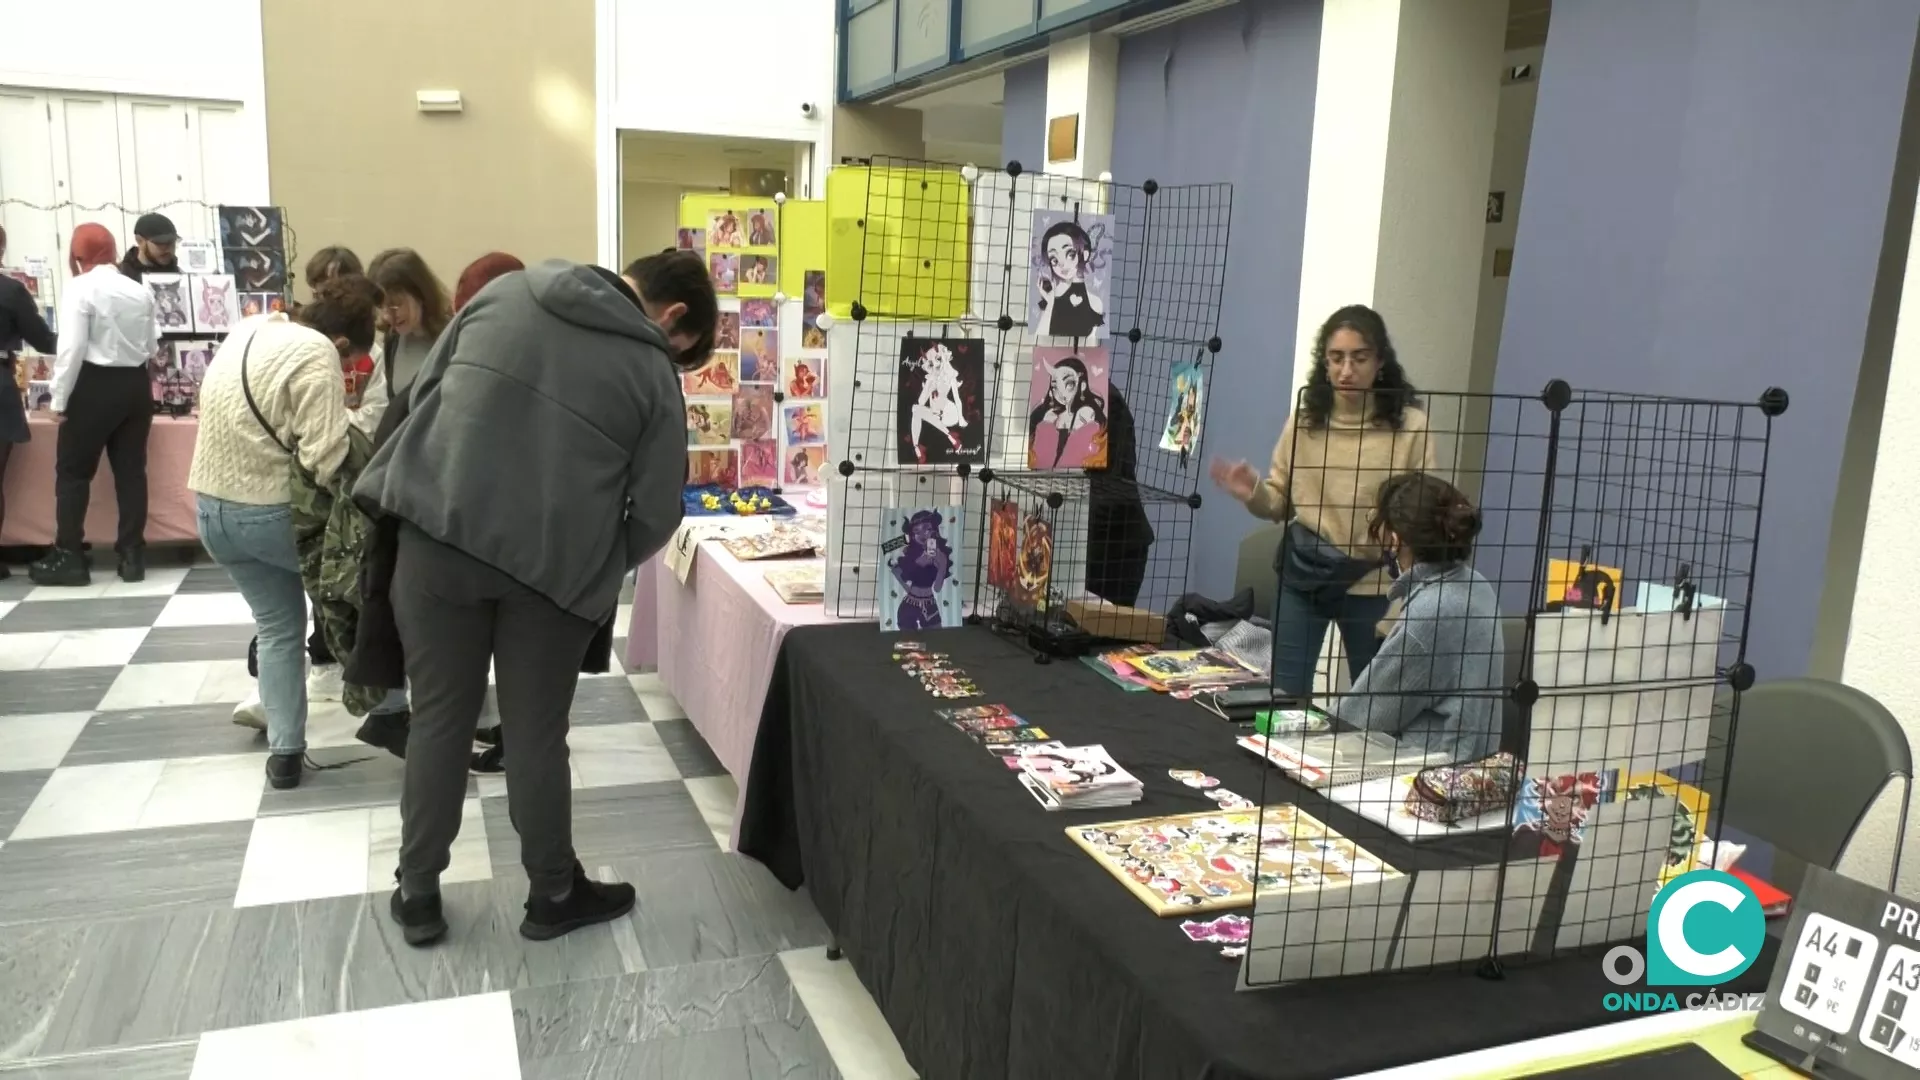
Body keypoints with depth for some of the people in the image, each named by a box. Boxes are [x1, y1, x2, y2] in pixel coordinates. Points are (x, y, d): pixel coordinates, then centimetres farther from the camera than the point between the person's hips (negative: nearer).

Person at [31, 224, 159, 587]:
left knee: (73, 471, 6)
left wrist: (59, 399, -9)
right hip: (136, 384, 5)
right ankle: (132, 555, 9)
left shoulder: (79, 288, -10)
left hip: (94, 385, -5)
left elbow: (72, 348, -15)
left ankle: (68, 557, 8)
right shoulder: (139, 290, 5)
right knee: (131, 469, 8)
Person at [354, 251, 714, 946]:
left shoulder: (505, 292, 10)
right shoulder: (654, 373, 0)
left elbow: (421, 394, 15)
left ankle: (418, 894, 28)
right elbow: (656, 514, -1)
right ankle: (553, 895, 29)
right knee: (536, 736, 12)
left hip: (437, 535, 3)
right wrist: (600, 569, 17)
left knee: (439, 719, 15)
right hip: (552, 565, -2)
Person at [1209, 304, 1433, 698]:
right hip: (1302, 574, 2)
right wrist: (1253, 493, -15)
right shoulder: (1304, 418, 1)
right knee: (1284, 693, 8)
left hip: (1371, 583, -2)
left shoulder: (1410, 426, -8)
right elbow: (1280, 503, 8)